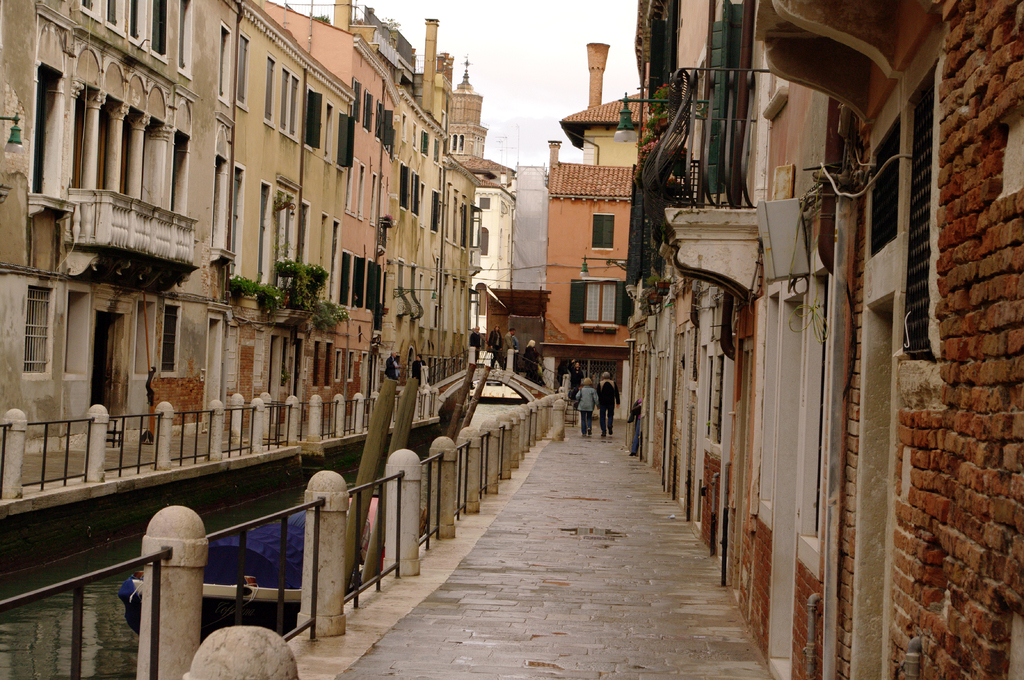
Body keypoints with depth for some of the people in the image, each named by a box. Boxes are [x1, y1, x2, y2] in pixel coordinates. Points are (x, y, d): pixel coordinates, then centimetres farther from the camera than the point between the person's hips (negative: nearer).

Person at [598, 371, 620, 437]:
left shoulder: (600, 384, -1)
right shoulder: (613, 383, 4)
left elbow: (598, 394, -1)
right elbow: (616, 393, 4)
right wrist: (617, 402, 8)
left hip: (603, 402, -1)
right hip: (611, 402, 1)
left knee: (602, 417, 4)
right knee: (610, 415, 13)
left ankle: (603, 431, -1)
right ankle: (609, 424, -18)